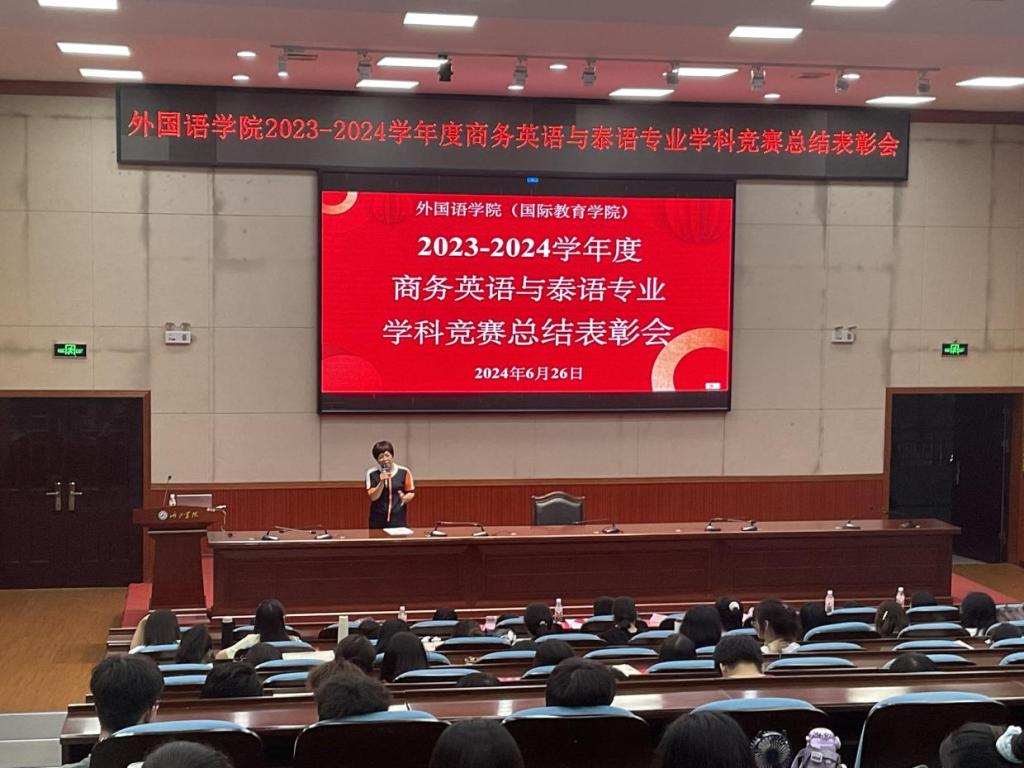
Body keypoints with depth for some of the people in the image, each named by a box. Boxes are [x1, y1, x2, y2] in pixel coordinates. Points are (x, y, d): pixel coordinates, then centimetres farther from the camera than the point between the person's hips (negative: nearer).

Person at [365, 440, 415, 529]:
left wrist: (405, 498, -16)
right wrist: (382, 482, -21)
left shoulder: (404, 472, -1)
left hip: (398, 519, 0)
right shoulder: (371, 473, -1)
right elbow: (373, 497, -7)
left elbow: (411, 492, 6)